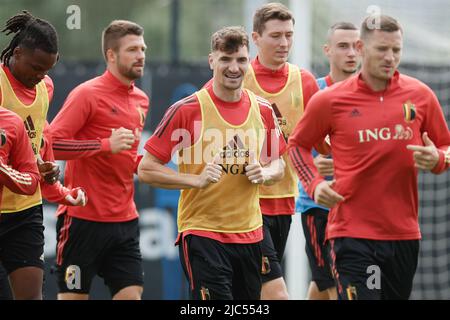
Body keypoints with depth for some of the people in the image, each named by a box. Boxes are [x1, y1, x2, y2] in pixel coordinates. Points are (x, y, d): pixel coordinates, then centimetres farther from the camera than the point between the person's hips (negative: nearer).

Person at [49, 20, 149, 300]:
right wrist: (106, 144, -21)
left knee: (131, 294, 0)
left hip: (125, 221, 7)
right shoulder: (87, 94, -9)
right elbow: (50, 144, -17)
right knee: (73, 296, -1)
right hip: (83, 220, -6)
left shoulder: (141, 100, 13)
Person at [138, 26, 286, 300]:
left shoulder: (263, 110, 5)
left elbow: (278, 165, 19)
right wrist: (198, 179, -20)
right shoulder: (187, 109, -9)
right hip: (202, 232, -5)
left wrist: (264, 173, -5)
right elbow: (146, 169, -9)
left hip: (250, 233, 5)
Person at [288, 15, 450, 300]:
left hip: (404, 234, 3)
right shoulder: (329, 100, -2)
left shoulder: (421, 95, 3)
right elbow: (298, 145, 12)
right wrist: (315, 184, -4)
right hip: (352, 233, -3)